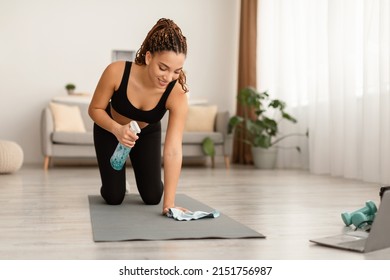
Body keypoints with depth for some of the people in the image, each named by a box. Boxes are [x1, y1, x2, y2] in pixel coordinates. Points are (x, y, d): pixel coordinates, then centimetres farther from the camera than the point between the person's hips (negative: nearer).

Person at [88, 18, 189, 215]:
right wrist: (117, 129, -40)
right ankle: (115, 181, 33)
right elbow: (95, 109, -20)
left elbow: (173, 151, -40)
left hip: (148, 134, 1)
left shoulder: (177, 95, -36)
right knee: (114, 197, -4)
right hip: (110, 130, -1)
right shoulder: (117, 72, -37)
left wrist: (169, 203, -45)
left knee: (152, 197, 1)